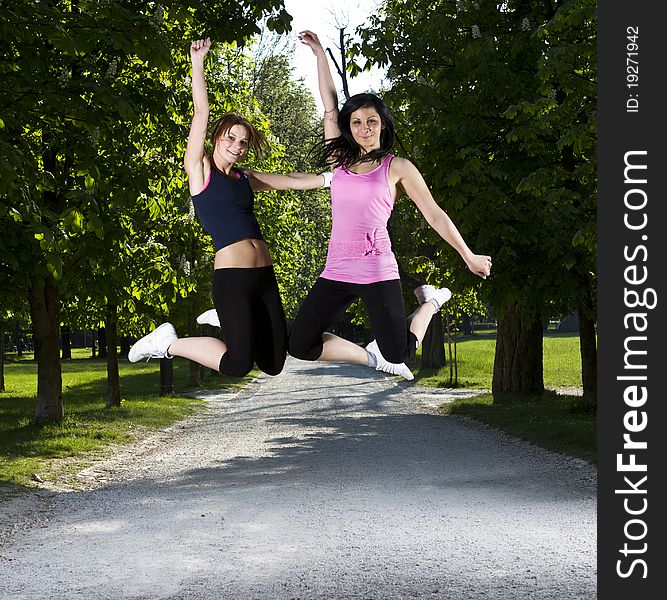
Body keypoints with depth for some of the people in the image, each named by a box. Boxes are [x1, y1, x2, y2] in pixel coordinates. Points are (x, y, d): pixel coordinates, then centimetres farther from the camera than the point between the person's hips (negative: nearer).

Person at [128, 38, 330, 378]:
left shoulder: (244, 179, 18)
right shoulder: (199, 169, 2)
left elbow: (292, 181, 28)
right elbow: (201, 112, -3)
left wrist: (332, 177, 29)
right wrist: (197, 62, -6)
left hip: (264, 275, 7)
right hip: (232, 276, -7)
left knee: (273, 363, 5)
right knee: (238, 364, -14)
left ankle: (225, 323, 30)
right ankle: (169, 343, 7)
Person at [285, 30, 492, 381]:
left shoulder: (397, 167, 3)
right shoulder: (341, 161, 14)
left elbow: (434, 214, 6)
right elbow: (329, 105, 17)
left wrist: (469, 257, 6)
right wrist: (319, 53, 17)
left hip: (377, 271, -4)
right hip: (336, 271, 4)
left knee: (397, 354, -10)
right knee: (299, 346, -9)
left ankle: (430, 303, 21)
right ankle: (373, 357, 11)